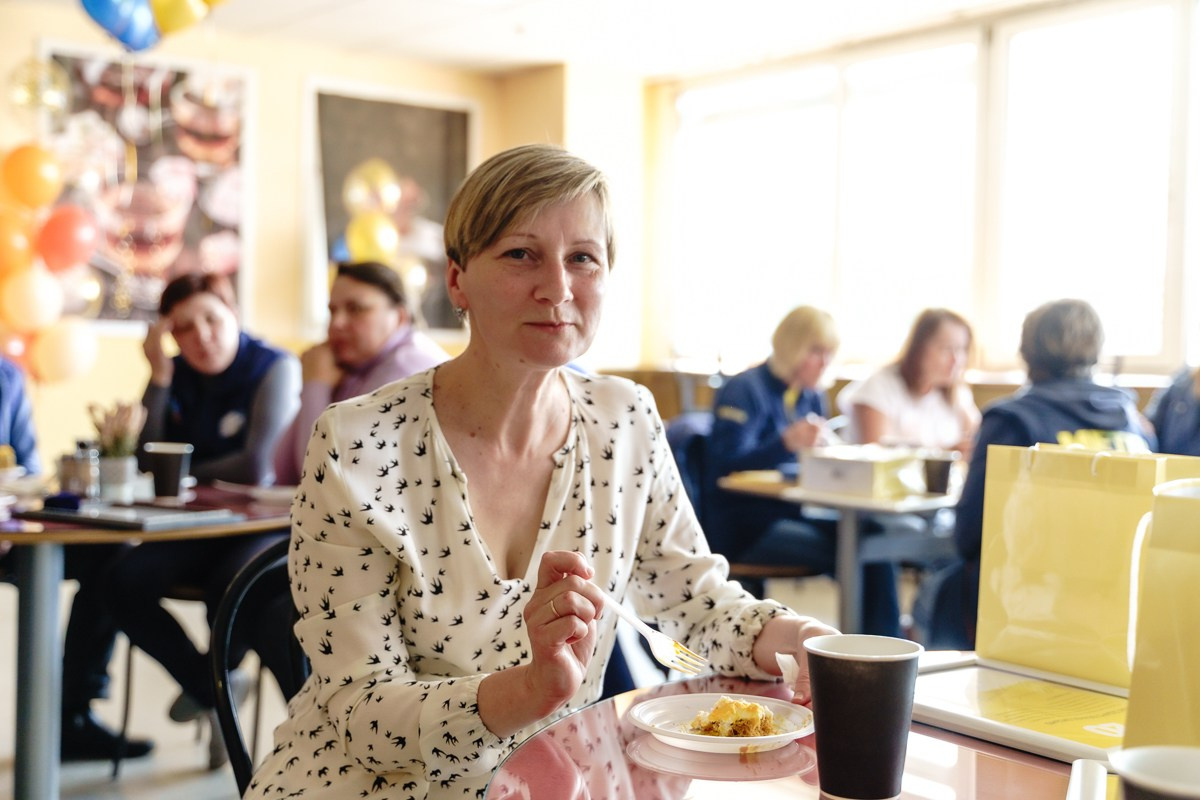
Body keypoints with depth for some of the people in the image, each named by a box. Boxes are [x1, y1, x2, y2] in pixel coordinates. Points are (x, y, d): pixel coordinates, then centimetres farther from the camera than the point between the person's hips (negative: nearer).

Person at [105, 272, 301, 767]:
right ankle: (210, 690, -1)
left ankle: (212, 680, 2)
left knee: (230, 591, -35)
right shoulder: (178, 376, 8)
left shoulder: (275, 369, -9)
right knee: (125, 582, -21)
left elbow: (256, 467, -17)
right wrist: (158, 378, -7)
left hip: (263, 526, -5)